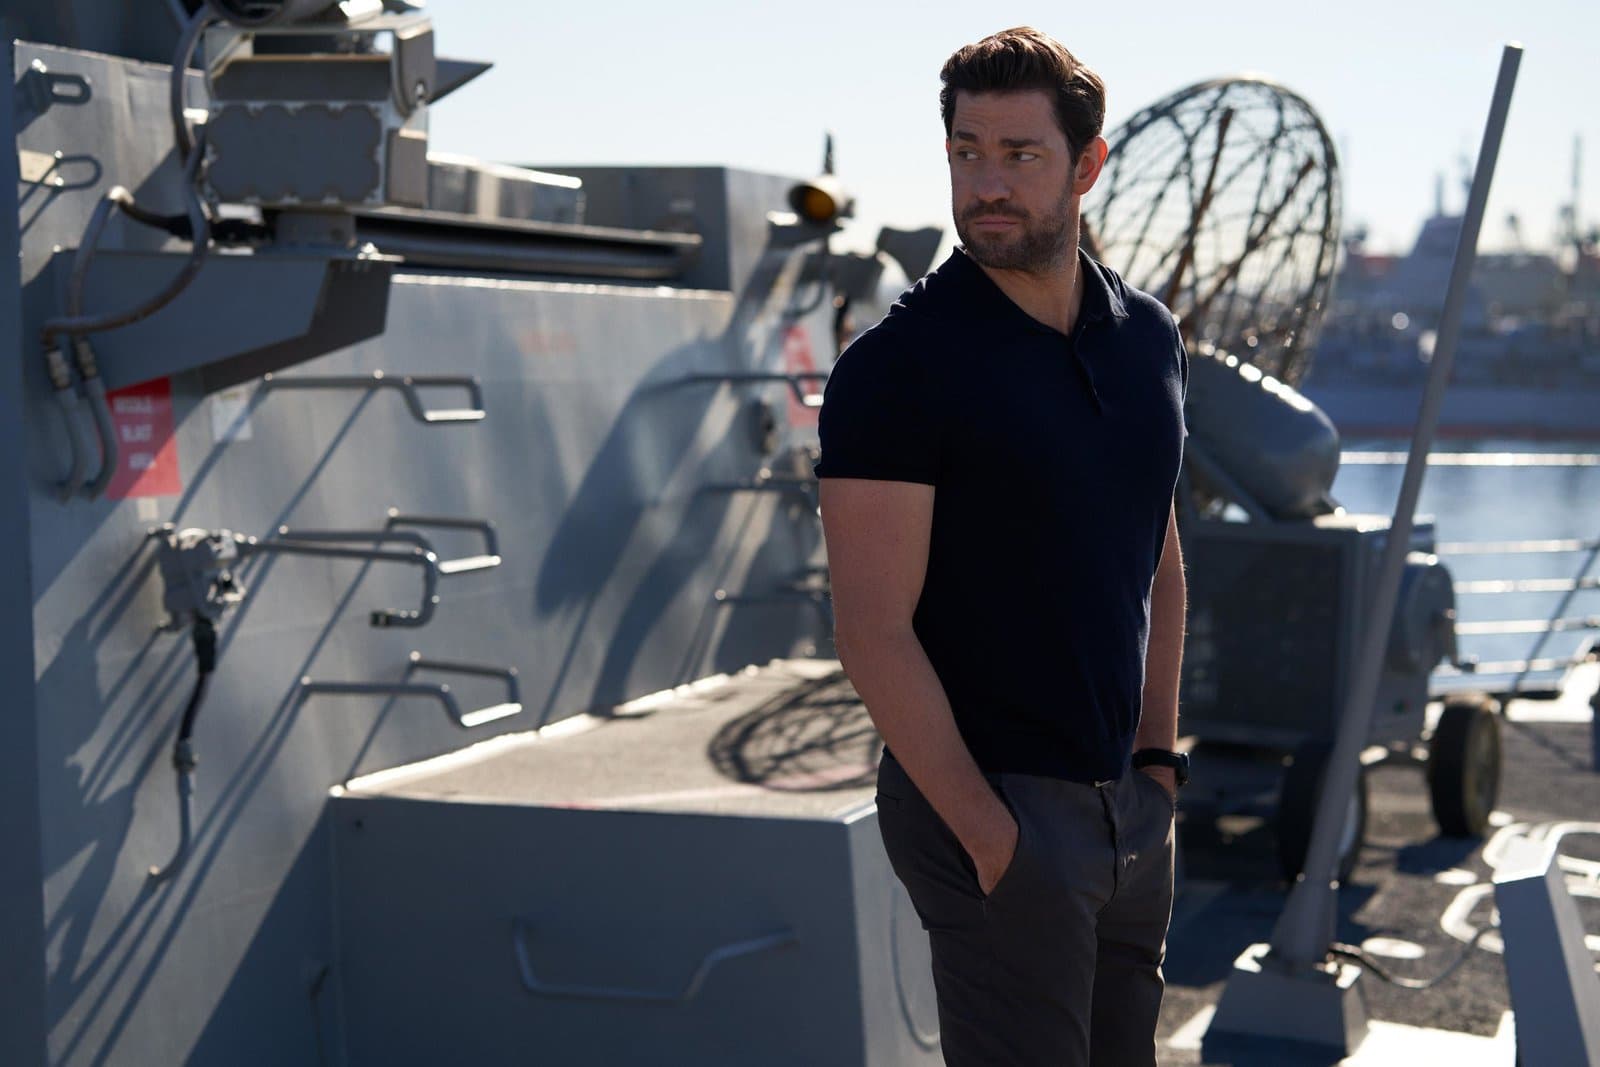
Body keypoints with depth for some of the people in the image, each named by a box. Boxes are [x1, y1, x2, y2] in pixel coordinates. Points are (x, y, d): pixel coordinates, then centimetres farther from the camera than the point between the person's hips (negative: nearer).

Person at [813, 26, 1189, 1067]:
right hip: (988, 804, -6)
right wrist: (988, 833, -17)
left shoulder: (1149, 336, 7)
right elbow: (873, 631, -16)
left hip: (1131, 805, 7)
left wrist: (1158, 753, 11)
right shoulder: (899, 364, -13)